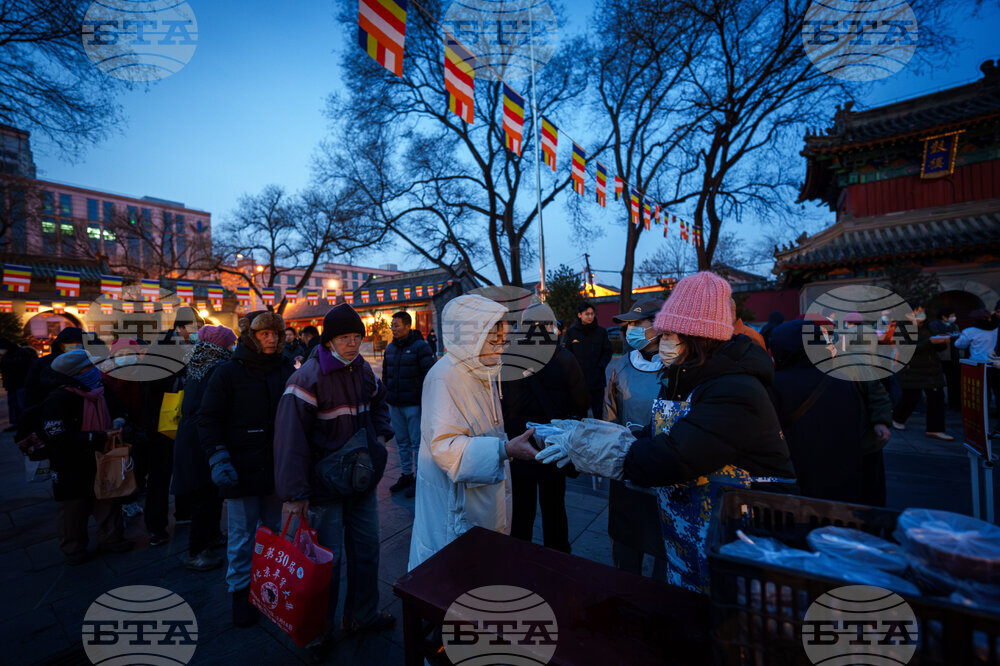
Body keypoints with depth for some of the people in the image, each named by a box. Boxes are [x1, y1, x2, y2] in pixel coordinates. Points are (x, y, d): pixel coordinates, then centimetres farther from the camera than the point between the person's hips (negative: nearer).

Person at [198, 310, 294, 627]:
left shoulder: (285, 371, 2)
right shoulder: (228, 372, -7)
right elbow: (208, 419, -5)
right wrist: (219, 460, -15)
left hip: (277, 469, 3)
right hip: (241, 470, -3)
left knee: (275, 532, 16)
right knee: (242, 537, 11)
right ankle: (241, 594, 31)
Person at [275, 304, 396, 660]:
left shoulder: (362, 369, 2)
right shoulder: (308, 377, -19)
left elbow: (379, 400, 21)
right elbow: (290, 436, -23)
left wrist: (381, 433, 5)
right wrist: (294, 493, -24)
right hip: (325, 484, -6)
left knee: (366, 550, 18)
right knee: (328, 559, 7)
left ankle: (363, 615, 40)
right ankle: (320, 631, 34)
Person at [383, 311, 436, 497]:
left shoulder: (421, 347, -9)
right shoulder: (390, 347, 10)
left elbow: (430, 375, -11)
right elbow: (385, 373, 20)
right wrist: (386, 395, 14)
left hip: (413, 404, -6)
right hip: (394, 405, 6)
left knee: (417, 443, 3)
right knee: (402, 442, 15)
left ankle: (419, 478, 17)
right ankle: (405, 475, 29)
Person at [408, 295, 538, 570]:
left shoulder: (482, 372, 9)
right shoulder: (444, 377, -23)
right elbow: (443, 446, -29)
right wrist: (505, 449, -35)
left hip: (484, 493, 9)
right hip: (454, 500, -8)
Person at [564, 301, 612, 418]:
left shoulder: (601, 332, 5)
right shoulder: (571, 332, 3)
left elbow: (607, 352, 8)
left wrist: (600, 367, -6)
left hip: (597, 381, 1)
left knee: (598, 413, 6)